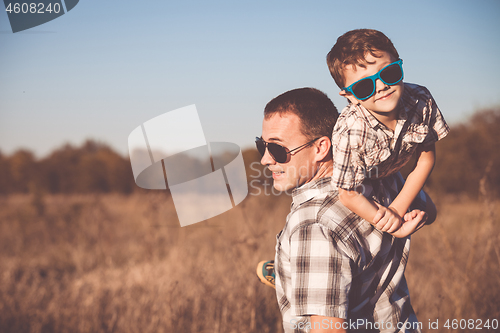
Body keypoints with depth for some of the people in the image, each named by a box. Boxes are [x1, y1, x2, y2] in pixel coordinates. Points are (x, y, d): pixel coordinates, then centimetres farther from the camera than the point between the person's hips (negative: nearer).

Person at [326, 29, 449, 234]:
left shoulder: (421, 101, -30)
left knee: (427, 214, 16)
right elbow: (349, 194, -31)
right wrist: (396, 228, -27)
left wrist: (398, 208, -23)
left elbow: (426, 158, -17)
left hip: (390, 176, 5)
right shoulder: (349, 133, -44)